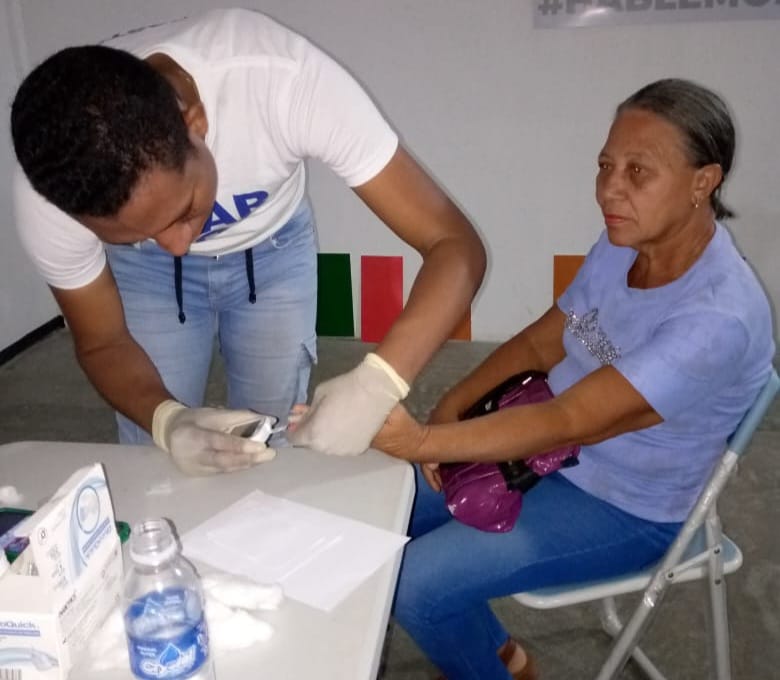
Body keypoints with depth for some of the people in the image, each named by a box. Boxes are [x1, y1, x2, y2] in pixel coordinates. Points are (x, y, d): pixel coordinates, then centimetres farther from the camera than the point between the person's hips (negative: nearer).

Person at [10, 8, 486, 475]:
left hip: (273, 249, 0)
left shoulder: (283, 79, -40)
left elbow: (454, 244, -36)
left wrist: (379, 380, -52)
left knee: (280, 456, 4)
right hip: (144, 270, 1)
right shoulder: (50, 194, -33)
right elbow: (102, 343, -15)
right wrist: (165, 418, -36)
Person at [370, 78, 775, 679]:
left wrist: (424, 441, -42)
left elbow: (570, 423, -34)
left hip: (624, 510, -8)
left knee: (412, 583, -16)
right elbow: (541, 342, 3)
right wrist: (451, 407, -11)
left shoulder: (717, 318, -31)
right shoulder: (626, 242, -6)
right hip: (553, 453, 8)